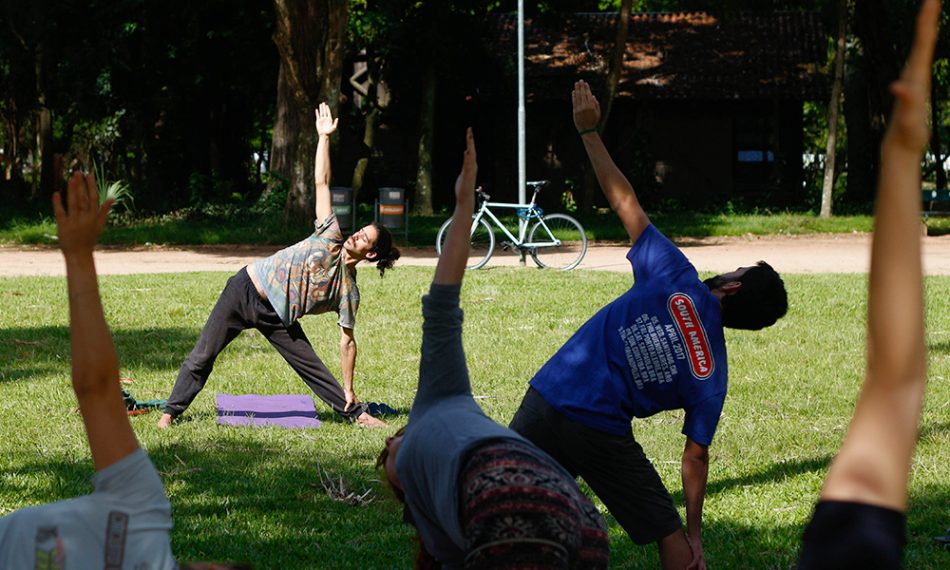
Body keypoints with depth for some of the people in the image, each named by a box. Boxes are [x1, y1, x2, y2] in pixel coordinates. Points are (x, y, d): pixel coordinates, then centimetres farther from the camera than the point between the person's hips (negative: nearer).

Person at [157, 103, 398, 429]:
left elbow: (347, 341, -1)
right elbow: (321, 182, -6)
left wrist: (349, 392, -4)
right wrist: (324, 137, -11)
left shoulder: (348, 291, -6)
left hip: (276, 318, 0)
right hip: (247, 288, 0)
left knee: (313, 367, -5)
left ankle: (355, 412, 11)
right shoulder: (331, 238, -6)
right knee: (202, 356, -1)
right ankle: (172, 411, 11)